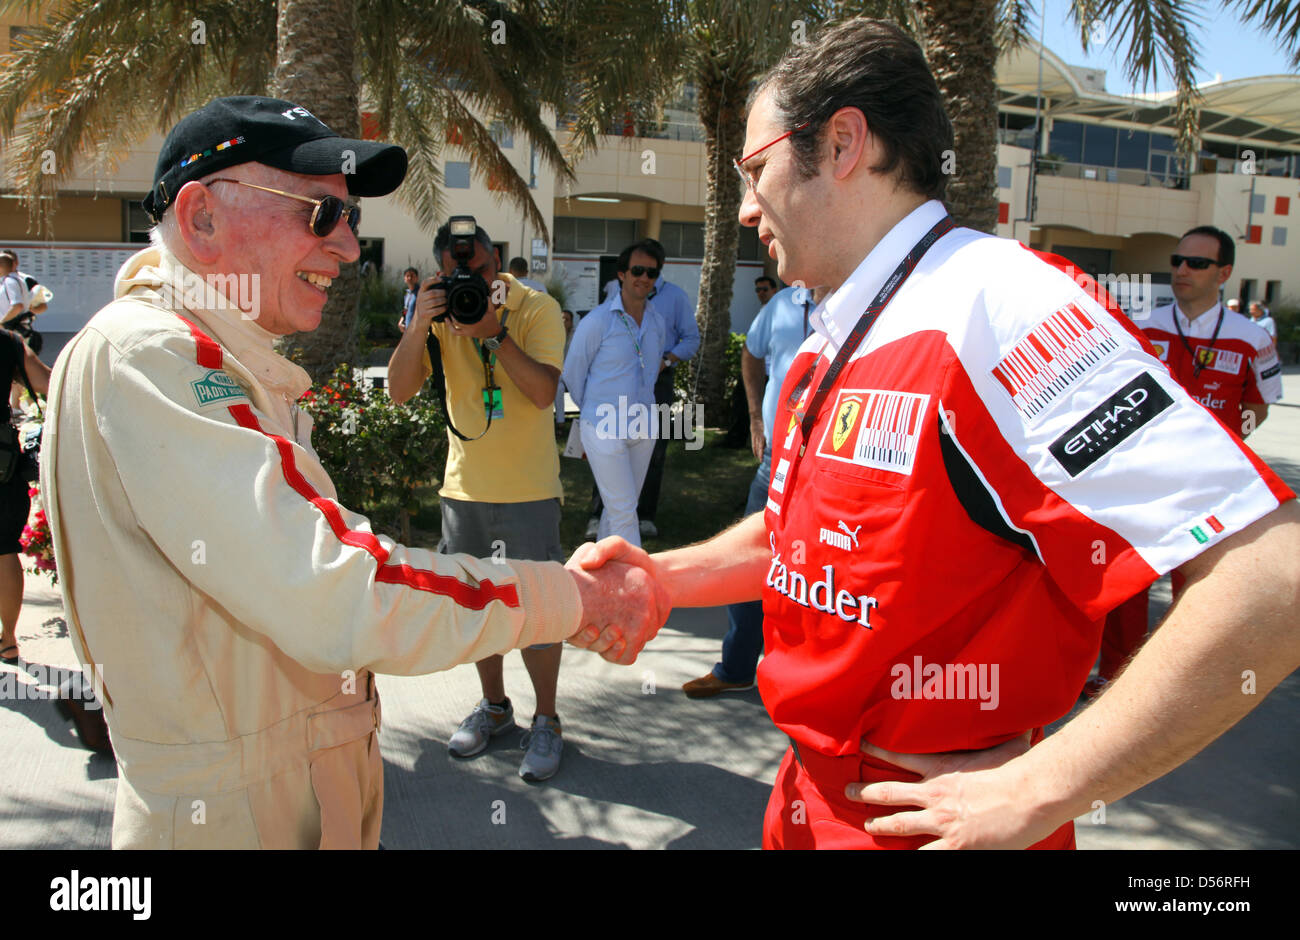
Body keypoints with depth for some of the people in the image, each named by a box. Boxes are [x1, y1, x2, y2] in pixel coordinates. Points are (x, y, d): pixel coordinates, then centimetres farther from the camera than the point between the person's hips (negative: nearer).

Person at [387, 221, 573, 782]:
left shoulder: (537, 309, -9)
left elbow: (544, 392, -20)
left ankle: (546, 721, 16)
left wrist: (493, 331, -27)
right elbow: (399, 391, -6)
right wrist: (419, 327, -20)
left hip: (527, 489, -4)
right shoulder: (441, 312, 2)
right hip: (464, 485, 4)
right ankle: (493, 706, 33)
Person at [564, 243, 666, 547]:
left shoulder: (656, 322, 6)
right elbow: (572, 373, 0)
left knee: (619, 508, 13)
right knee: (624, 512, -7)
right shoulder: (597, 322, -12)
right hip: (605, 430, -6)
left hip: (642, 428, 6)